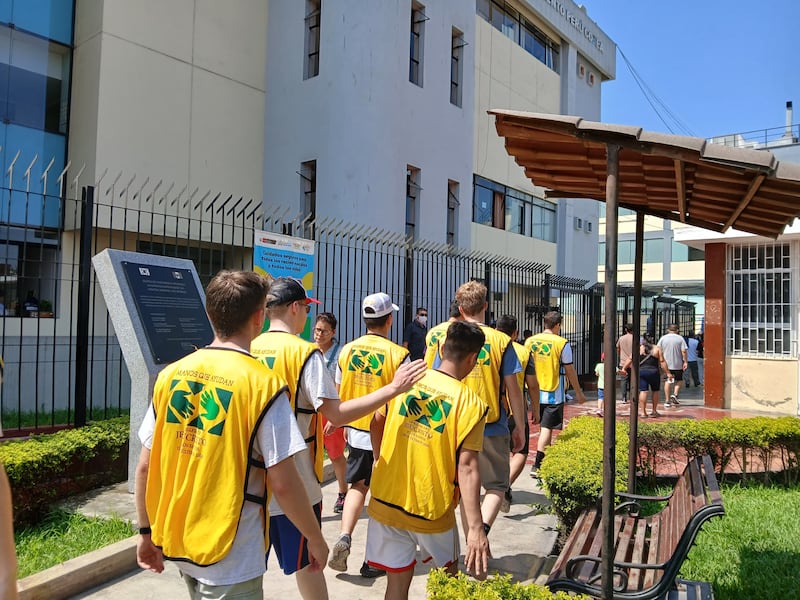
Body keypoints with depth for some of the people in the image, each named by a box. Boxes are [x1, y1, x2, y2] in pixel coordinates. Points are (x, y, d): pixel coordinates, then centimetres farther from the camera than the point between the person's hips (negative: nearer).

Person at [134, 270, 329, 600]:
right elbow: (282, 484, -18)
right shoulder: (264, 384, -19)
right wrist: (316, 539, -3)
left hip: (177, 540, 6)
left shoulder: (170, 375, -4)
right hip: (229, 555, -6)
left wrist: (146, 531, 15)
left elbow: (145, 466, 1)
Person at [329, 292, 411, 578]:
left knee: (357, 485, 22)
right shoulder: (398, 354, -17)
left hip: (356, 431, 4)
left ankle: (344, 537, 4)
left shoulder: (347, 350, -3)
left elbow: (339, 396, 6)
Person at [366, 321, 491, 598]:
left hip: (385, 501, 3)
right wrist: (475, 528, -19)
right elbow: (467, 467, -20)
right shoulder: (470, 403, -14)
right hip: (431, 512, -2)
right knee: (449, 571, 25)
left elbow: (376, 424, 8)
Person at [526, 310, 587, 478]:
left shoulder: (530, 341, 3)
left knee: (543, 426, 18)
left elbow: (526, 367, 10)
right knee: (547, 428, -3)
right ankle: (537, 466, -8)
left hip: (536, 393, 5)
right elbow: (570, 371, -4)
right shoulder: (562, 343, -9)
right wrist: (579, 393, 7)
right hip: (554, 394, -5)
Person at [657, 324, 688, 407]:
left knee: (667, 381, 8)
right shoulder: (680, 338, -3)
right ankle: (675, 394, -4)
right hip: (678, 364, -2)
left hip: (666, 364, 2)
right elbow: (683, 351, -10)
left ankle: (667, 400, 6)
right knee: (679, 380, 16)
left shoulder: (663, 338, 3)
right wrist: (685, 362, -3)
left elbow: (658, 350, 1)